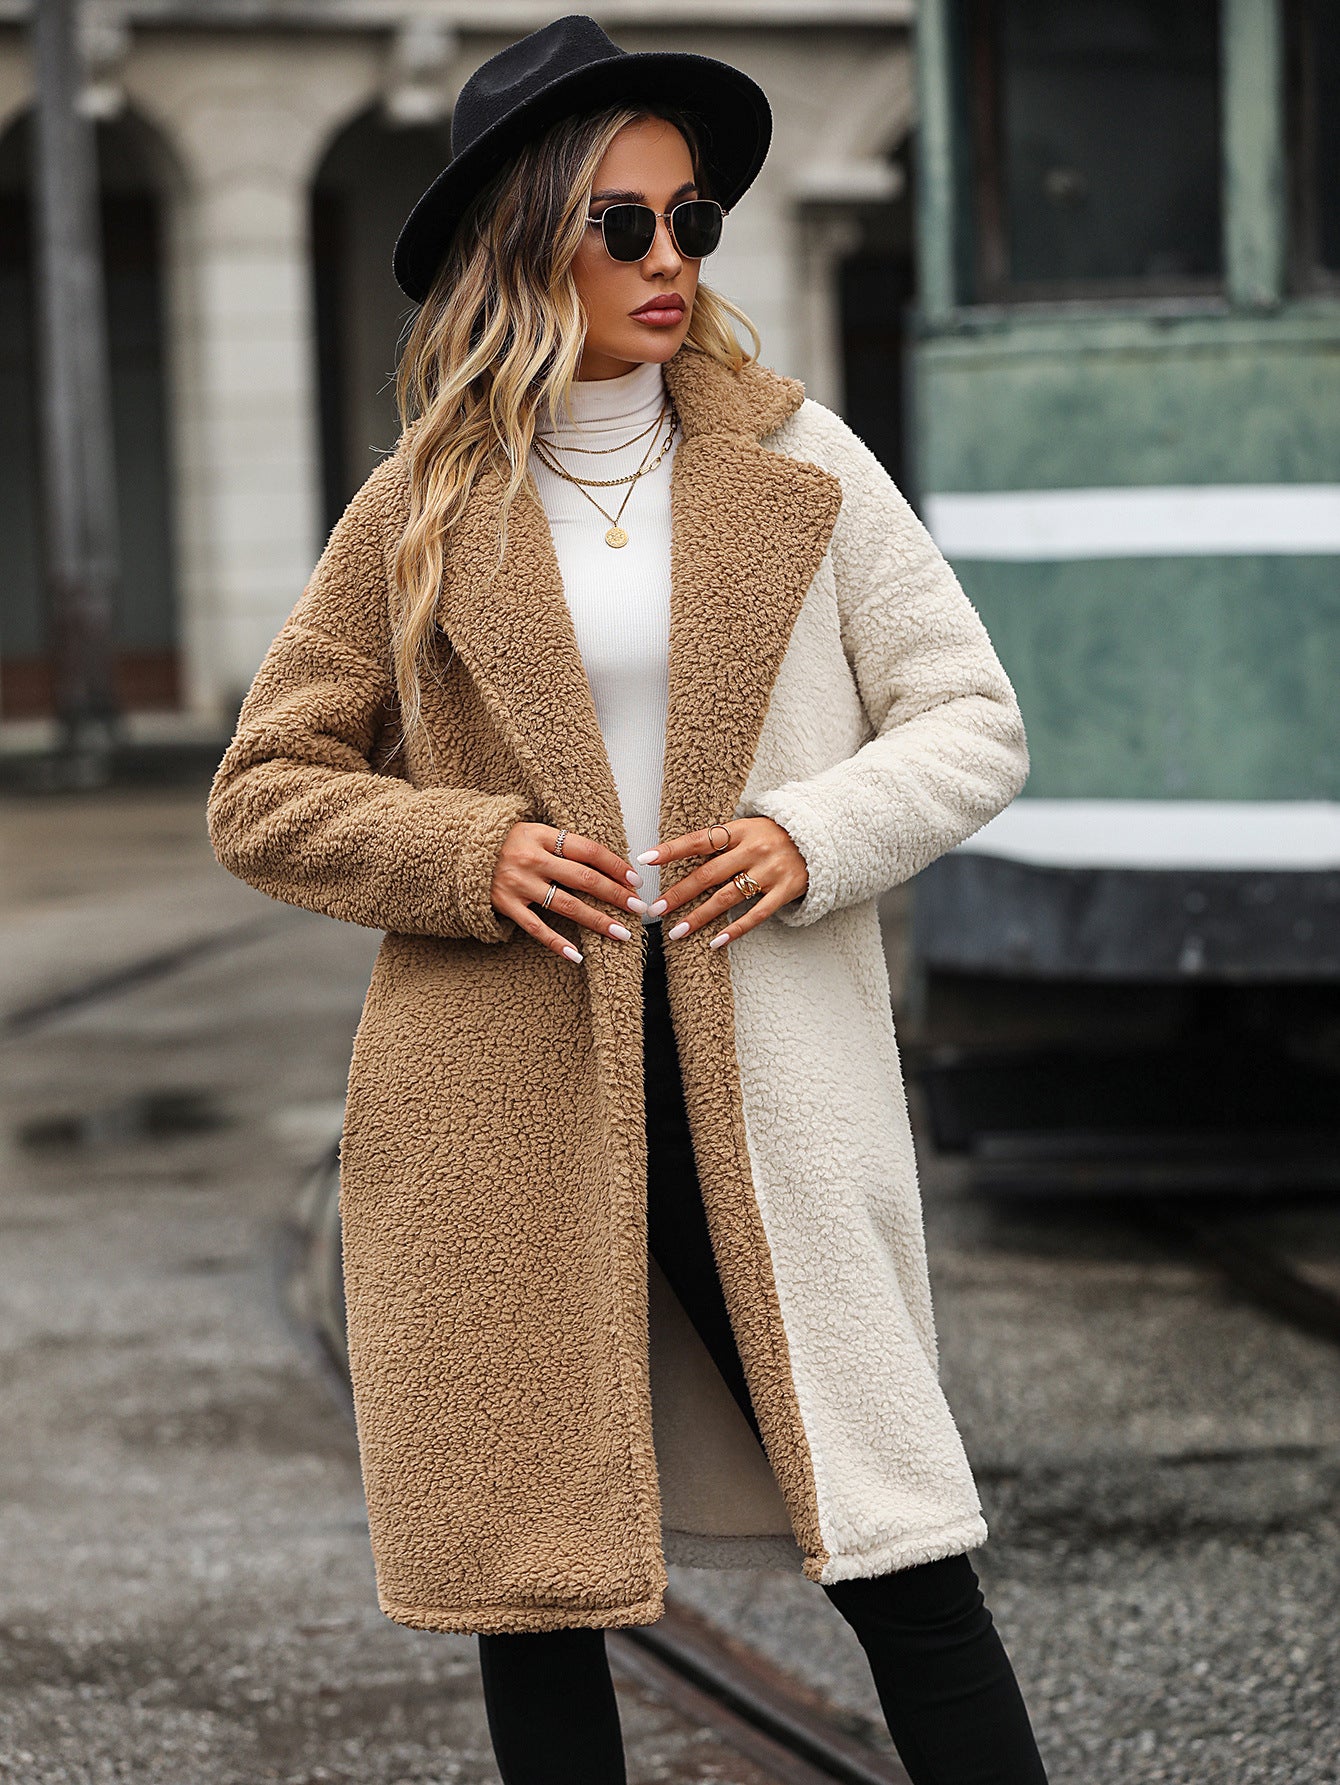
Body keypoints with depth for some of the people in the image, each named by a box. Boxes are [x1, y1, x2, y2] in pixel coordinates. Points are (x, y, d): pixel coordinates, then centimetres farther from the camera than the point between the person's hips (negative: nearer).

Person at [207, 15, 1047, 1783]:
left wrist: (814, 833, -10)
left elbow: (976, 724, 9)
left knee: (904, 1552, -3)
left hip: (763, 1081, 0)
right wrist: (475, 853, -9)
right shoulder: (420, 511, 6)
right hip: (503, 1101, 0)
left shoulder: (798, 467, 8)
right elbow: (263, 795, 9)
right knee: (532, 1576, 6)